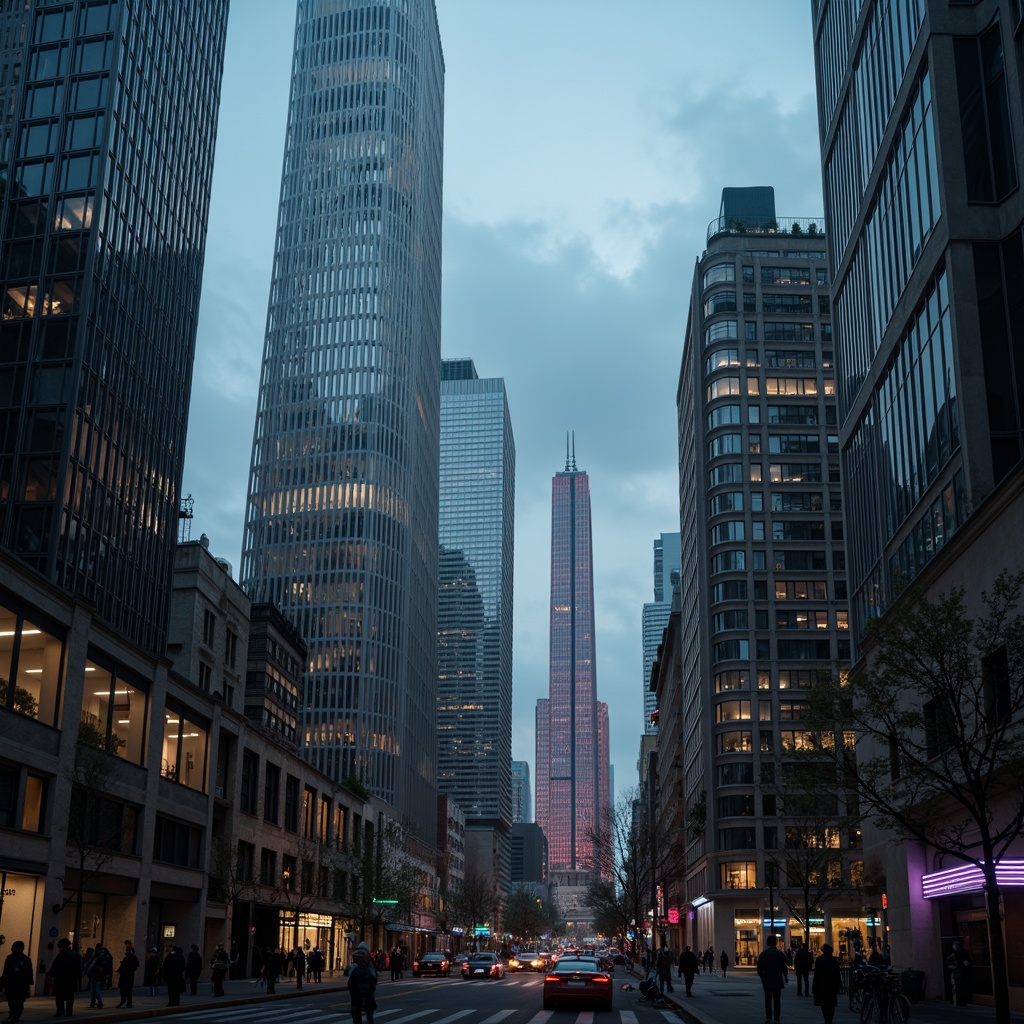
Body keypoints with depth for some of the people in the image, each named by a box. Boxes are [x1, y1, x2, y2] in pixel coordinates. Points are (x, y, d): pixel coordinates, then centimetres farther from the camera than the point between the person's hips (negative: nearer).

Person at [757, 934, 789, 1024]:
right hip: (778, 980, 0)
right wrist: (785, 976, 9)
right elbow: (784, 967, -5)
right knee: (777, 999, 8)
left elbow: (759, 967, -3)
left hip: (767, 980, 0)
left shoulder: (763, 954, -3)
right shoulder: (780, 953, -6)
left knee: (768, 998, 6)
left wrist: (761, 976, 10)